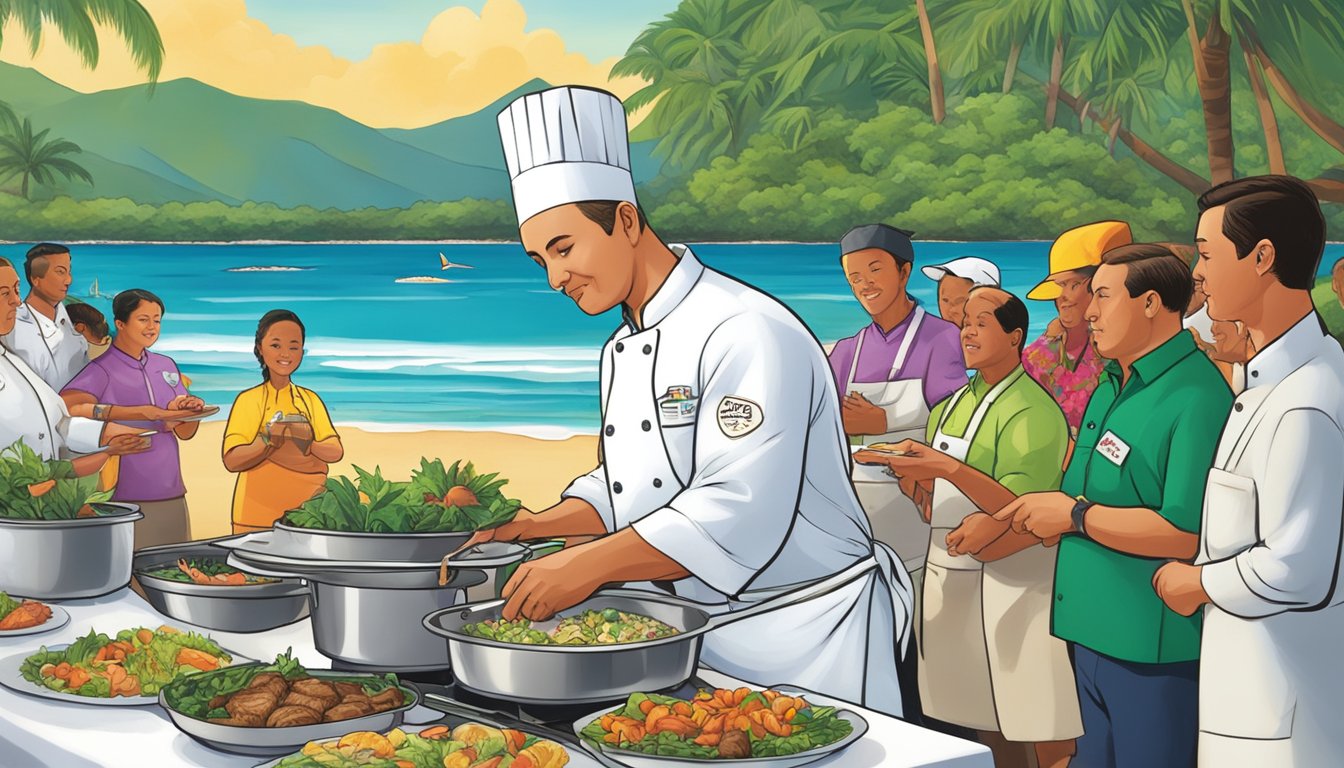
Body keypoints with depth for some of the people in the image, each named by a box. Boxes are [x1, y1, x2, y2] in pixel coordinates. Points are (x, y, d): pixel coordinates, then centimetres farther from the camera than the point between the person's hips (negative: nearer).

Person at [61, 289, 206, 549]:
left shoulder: (167, 366, 13)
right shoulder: (103, 369, -4)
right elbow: (66, 405, -24)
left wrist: (190, 411, -10)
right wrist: (147, 414, -26)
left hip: (172, 496, 5)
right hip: (125, 500, -5)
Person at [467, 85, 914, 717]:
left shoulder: (749, 333, -20)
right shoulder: (623, 351, 11)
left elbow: (737, 513, -28)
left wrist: (589, 564, -29)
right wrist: (544, 527, 0)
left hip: (806, 638, -8)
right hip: (703, 633, 8)